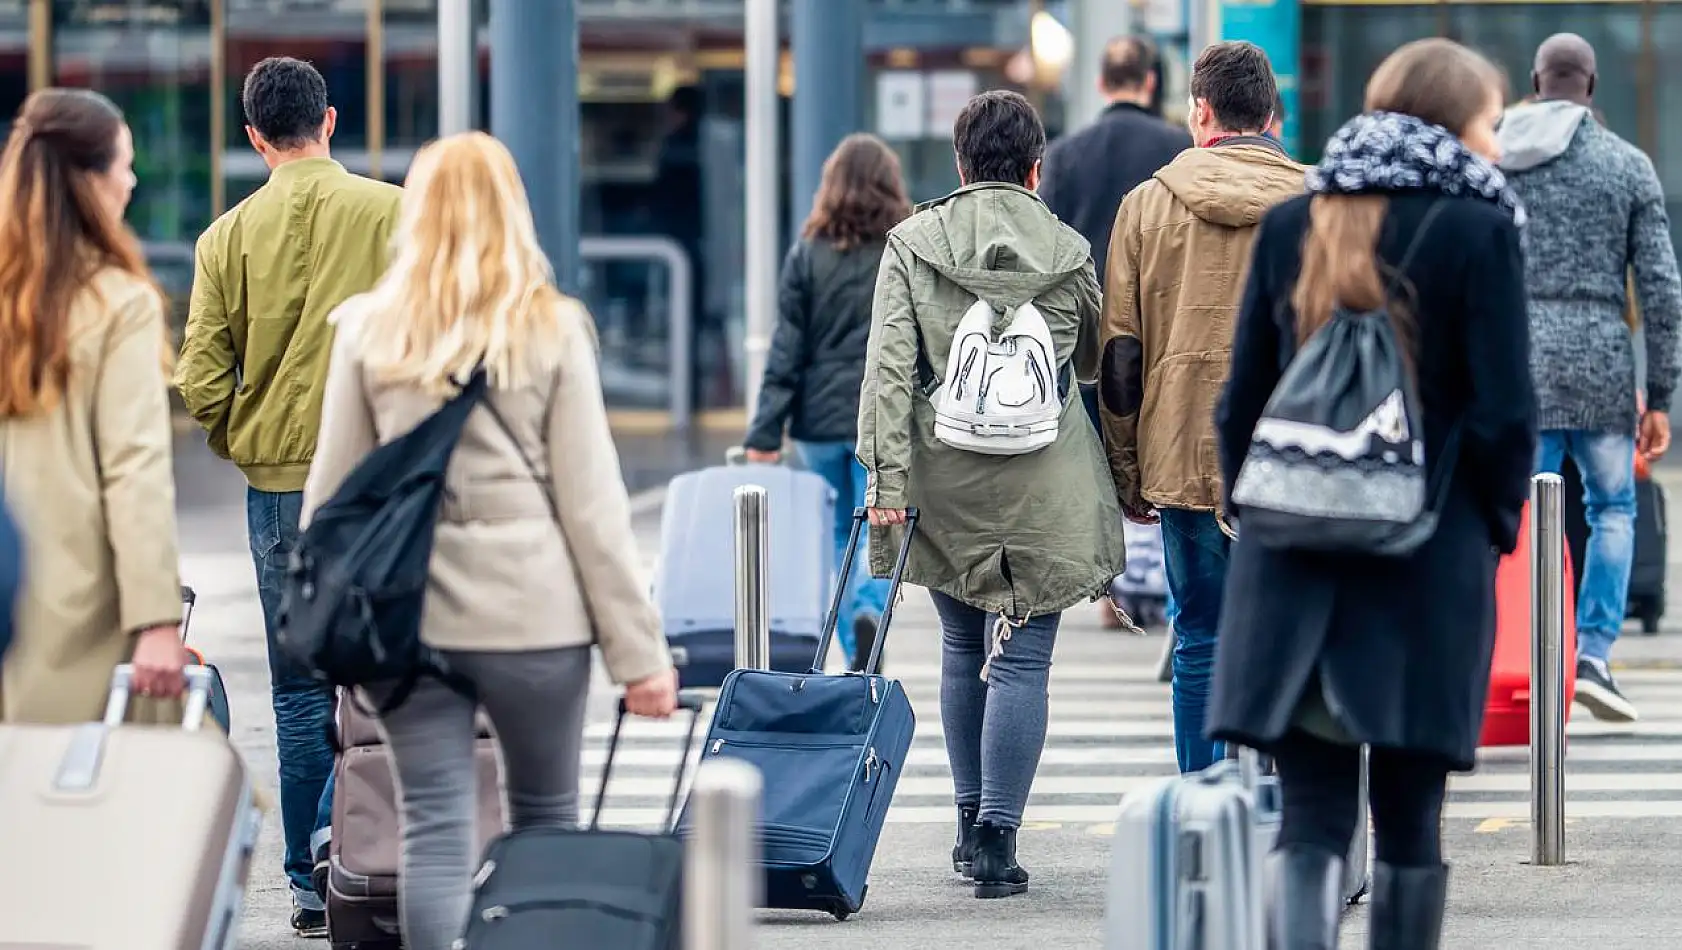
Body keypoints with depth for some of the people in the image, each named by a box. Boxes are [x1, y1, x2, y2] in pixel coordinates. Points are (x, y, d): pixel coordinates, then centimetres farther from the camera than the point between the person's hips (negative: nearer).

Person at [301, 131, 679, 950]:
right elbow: (591, 502, -3)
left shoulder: (367, 330, 2)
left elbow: (330, 492, 4)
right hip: (532, 611, -1)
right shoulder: (551, 330, -2)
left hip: (407, 614, 1)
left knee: (435, 833, 1)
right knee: (545, 824, 14)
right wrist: (637, 650, 0)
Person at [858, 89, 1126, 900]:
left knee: (963, 648, 17)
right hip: (1043, 488, -2)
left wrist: (886, 473, -9)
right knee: (1021, 657, -2)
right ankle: (997, 840, -9)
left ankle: (972, 822, 23)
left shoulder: (912, 245, 0)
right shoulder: (1067, 252, 1)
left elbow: (889, 365, -7)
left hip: (945, 479, 2)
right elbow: (1093, 363, 17)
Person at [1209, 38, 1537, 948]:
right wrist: (1495, 522, 5)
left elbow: (1241, 397, 8)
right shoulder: (1478, 230, -5)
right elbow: (1504, 411, -9)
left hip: (1291, 564, 3)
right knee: (1409, 816, 7)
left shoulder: (1291, 224, 7)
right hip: (1428, 565, -3)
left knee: (1311, 812, 1)